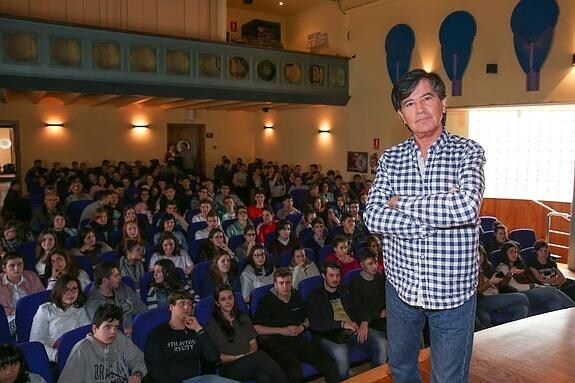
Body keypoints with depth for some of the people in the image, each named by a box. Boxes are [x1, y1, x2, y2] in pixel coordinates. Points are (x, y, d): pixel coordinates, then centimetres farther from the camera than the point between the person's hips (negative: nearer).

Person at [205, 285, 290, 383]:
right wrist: (239, 357, -9)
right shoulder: (212, 325, 3)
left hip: (248, 362, 4)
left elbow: (253, 343, 15)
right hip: (229, 368, -4)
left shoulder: (243, 317, 18)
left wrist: (251, 354, -7)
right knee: (261, 356, -34)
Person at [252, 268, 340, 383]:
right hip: (278, 345, -4)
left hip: (299, 341, 5)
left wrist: (302, 327, 4)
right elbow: (256, 328, -7)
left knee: (330, 366, -17)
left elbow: (307, 319, 27)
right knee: (295, 372, -36)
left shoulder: (296, 297, 14)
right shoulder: (266, 301, -2)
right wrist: (281, 330, -10)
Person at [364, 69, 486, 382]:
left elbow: (467, 207, -25)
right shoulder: (390, 158, 0)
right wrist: (440, 209, -20)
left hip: (453, 291, -3)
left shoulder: (468, 152, -7)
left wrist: (400, 203, -16)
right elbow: (372, 217, -13)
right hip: (400, 285, 3)